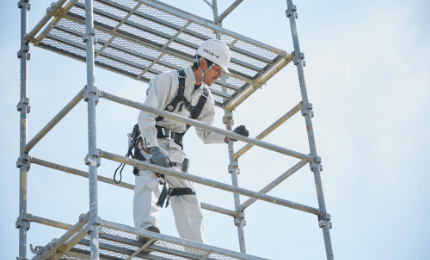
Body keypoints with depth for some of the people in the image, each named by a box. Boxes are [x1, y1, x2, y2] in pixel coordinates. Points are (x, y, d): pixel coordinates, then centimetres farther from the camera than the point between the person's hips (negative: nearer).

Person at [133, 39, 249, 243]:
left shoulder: (206, 99, 10)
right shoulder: (168, 81, -12)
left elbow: (205, 133, 19)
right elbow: (146, 116, -20)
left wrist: (229, 137, 0)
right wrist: (154, 149, -31)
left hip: (174, 149, 7)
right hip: (150, 142, -6)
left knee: (187, 195, -1)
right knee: (149, 179, -33)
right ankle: (146, 225, -48)